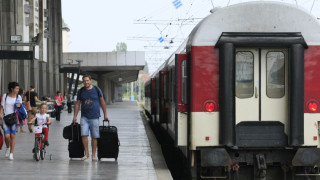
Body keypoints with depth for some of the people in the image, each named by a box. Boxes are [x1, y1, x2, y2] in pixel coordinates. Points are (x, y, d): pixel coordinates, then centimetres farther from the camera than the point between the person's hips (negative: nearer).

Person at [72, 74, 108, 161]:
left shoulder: (96, 90, 1)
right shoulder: (80, 91, 6)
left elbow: (102, 102, 7)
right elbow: (77, 104, 10)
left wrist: (105, 114, 6)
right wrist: (74, 116, 6)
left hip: (94, 117, -1)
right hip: (84, 117, 1)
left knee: (94, 137, 1)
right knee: (84, 134, -12)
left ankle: (93, 155, 10)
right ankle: (86, 153, 1)